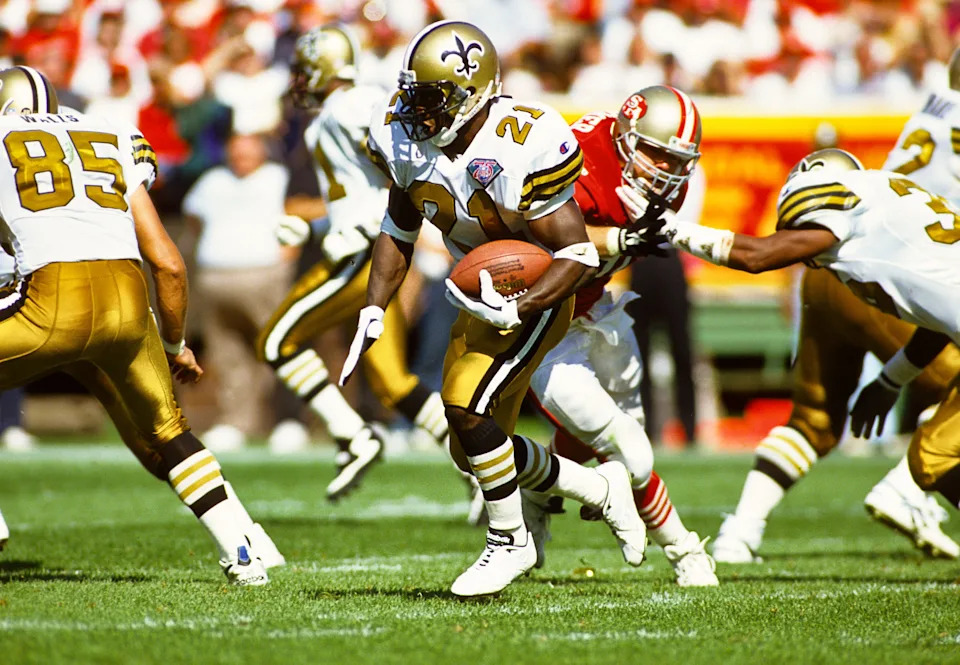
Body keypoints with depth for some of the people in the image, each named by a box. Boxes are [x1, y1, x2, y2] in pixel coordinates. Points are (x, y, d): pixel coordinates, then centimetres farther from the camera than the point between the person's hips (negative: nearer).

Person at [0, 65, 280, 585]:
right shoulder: (114, 142, 25)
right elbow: (167, 264, 22)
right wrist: (176, 344, 35)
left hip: (55, 303, -4)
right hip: (127, 297, 4)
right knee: (164, 430, 25)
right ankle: (243, 554, 16)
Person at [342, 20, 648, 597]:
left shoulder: (524, 148, -29)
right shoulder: (406, 140, -10)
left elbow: (578, 253, -25)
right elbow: (398, 233, 8)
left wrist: (517, 309, -38)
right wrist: (372, 315, -1)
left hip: (535, 292, -8)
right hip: (483, 294, 8)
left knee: (466, 408, -22)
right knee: (474, 451, 8)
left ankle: (510, 543, -1)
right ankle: (600, 489, 29)